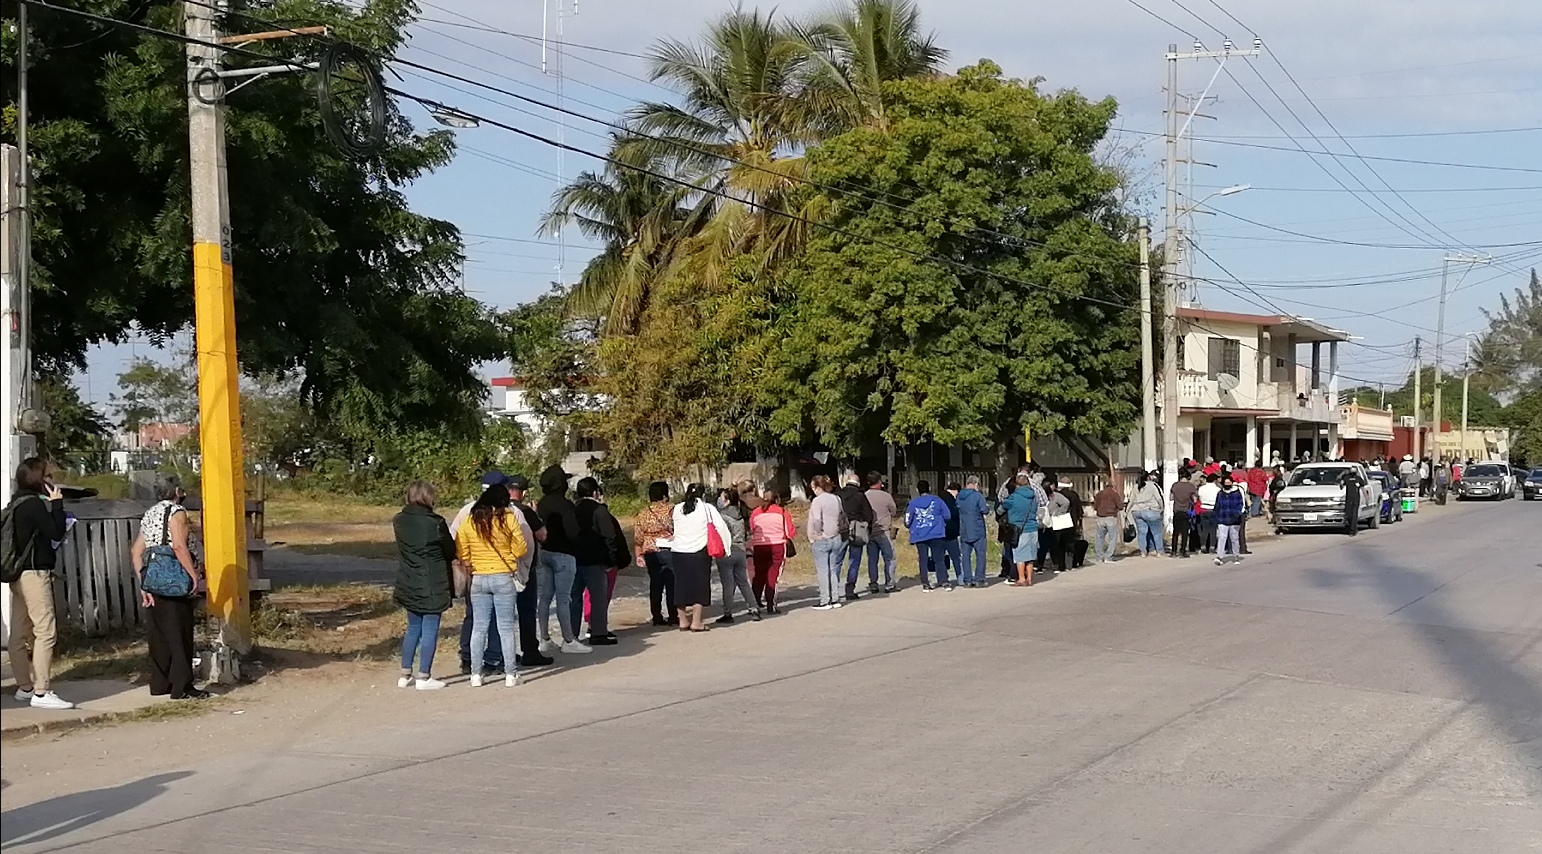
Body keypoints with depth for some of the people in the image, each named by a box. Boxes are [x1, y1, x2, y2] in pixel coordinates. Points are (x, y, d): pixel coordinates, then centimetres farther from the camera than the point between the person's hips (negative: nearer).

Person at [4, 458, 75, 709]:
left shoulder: (17, 503, 14)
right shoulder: (34, 504, -14)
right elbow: (56, 533, -15)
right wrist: (57, 504, -7)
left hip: (19, 573, 10)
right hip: (34, 573, -10)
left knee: (21, 632, 11)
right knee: (45, 631, -10)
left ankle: (25, 688, 17)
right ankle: (41, 692, -13)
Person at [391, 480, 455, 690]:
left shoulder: (399, 522, 0)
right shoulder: (435, 523, -16)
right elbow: (450, 551, -5)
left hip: (409, 584, 6)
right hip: (432, 585, -6)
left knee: (413, 628, 18)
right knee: (430, 630, 2)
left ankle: (405, 674, 19)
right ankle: (423, 676, 2)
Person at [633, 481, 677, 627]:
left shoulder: (644, 514, 5)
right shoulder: (672, 510, -6)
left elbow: (637, 537, 5)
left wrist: (639, 555, 10)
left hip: (651, 553, 3)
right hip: (670, 551, -3)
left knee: (655, 584, 9)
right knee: (672, 584, 3)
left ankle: (657, 617, 10)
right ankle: (672, 616, 2)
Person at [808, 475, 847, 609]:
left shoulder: (817, 501, -14)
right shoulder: (837, 499, 5)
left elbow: (816, 522, -18)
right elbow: (841, 517, 12)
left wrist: (813, 537, -7)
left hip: (821, 540, -6)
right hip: (836, 538, 6)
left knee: (822, 571, -1)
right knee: (833, 570, 12)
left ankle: (825, 601, 0)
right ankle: (835, 599, 14)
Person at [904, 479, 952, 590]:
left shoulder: (913, 503, 1)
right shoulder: (936, 500, 0)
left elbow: (907, 520, 2)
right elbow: (947, 515, 1)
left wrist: (911, 528, 23)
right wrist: (940, 522, 21)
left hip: (919, 536, 1)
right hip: (936, 535, -1)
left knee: (923, 560, 6)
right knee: (939, 559, 3)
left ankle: (925, 583, 4)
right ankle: (944, 582, -2)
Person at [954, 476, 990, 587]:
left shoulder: (958, 497, 6)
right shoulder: (977, 496, -10)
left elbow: (955, 512, 13)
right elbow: (984, 510, -17)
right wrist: (988, 510, 4)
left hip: (964, 531, 4)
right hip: (978, 531, -4)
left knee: (965, 555, 6)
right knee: (980, 554, 3)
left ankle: (967, 580, 4)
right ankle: (979, 579, -1)